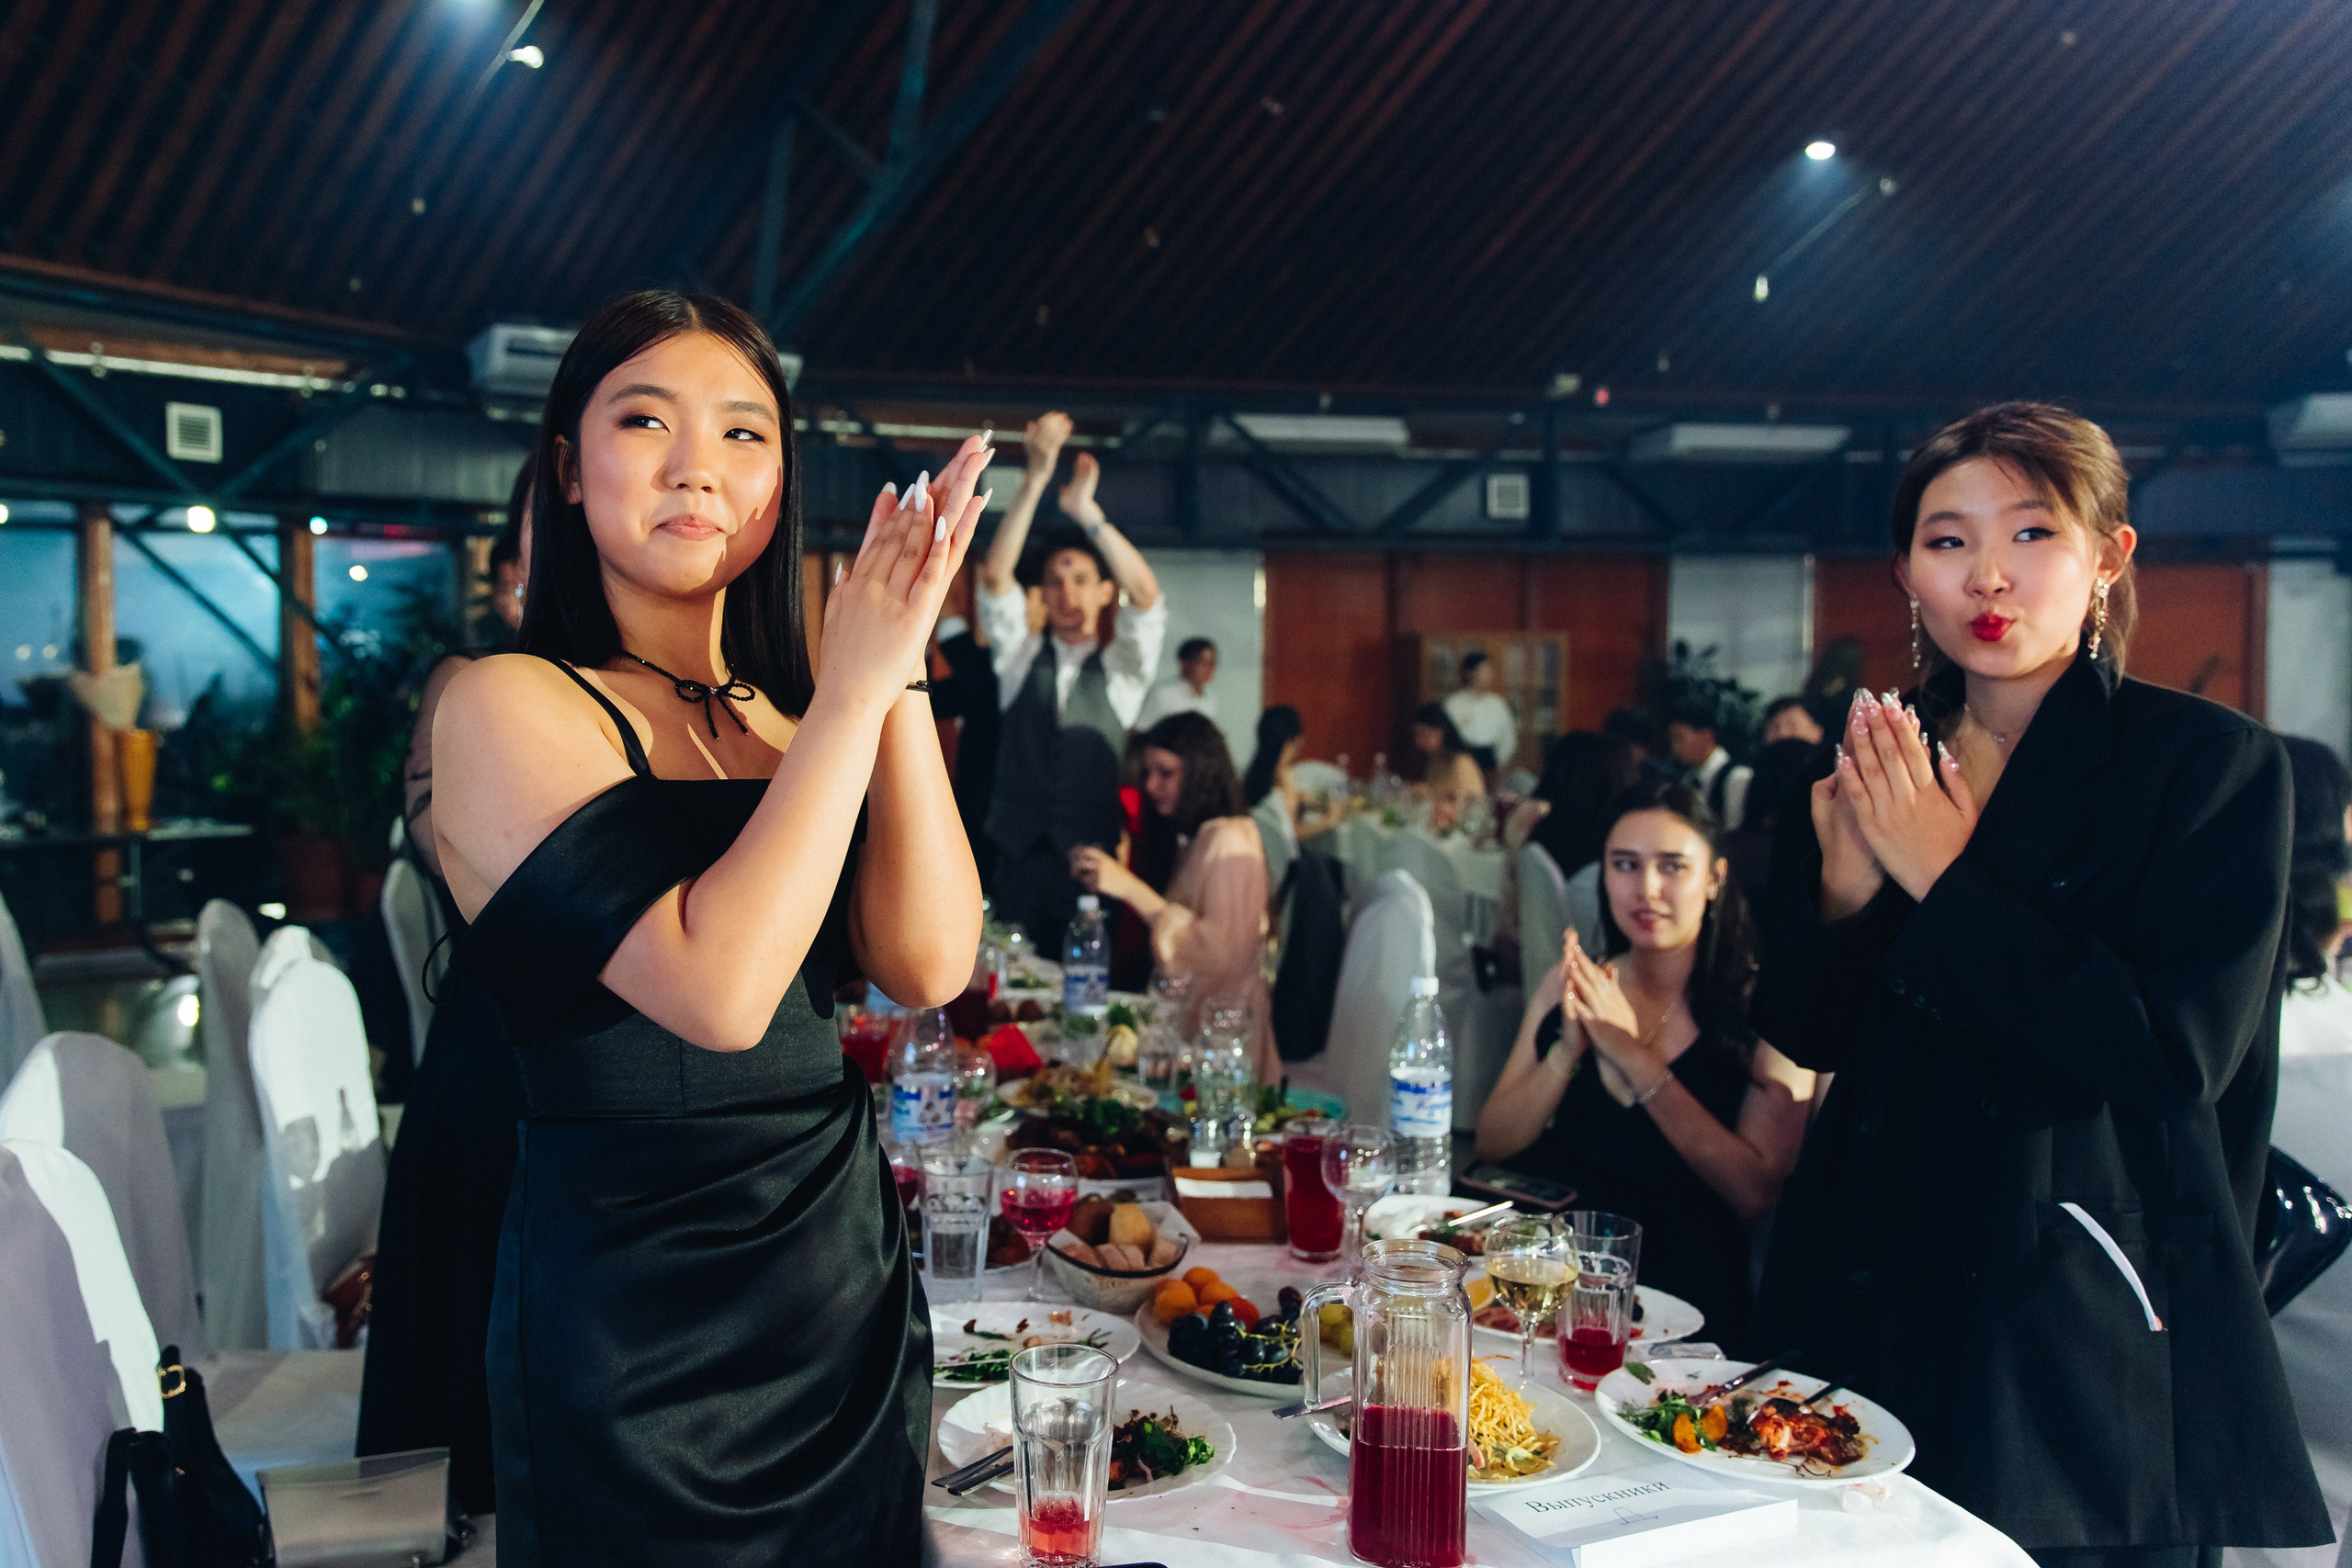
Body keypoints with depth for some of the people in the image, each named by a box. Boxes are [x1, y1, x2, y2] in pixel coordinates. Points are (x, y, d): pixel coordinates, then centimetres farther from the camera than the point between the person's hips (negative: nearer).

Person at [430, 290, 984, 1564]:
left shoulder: (787, 717, 8)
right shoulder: (510, 705, -11)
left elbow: (927, 964, -7)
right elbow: (719, 989, -25)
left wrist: (901, 669, -11)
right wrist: (858, 682, -19)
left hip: (850, 1289, 6)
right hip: (639, 1326, -6)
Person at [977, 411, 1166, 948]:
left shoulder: (1122, 668, 6)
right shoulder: (1021, 656, 10)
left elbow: (1147, 596, -12)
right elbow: (994, 577, -5)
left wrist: (1087, 512, -23)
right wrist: (1035, 480, -17)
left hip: (1090, 862, -1)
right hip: (1017, 857, 1)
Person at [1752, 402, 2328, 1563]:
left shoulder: (2213, 762, -8)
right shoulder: (1876, 761, 5)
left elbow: (2177, 1054, -19)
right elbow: (1805, 1033, 5)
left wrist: (1945, 878, -18)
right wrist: (1845, 888, -14)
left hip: (2088, 1318, -4)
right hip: (1873, 1285, 4)